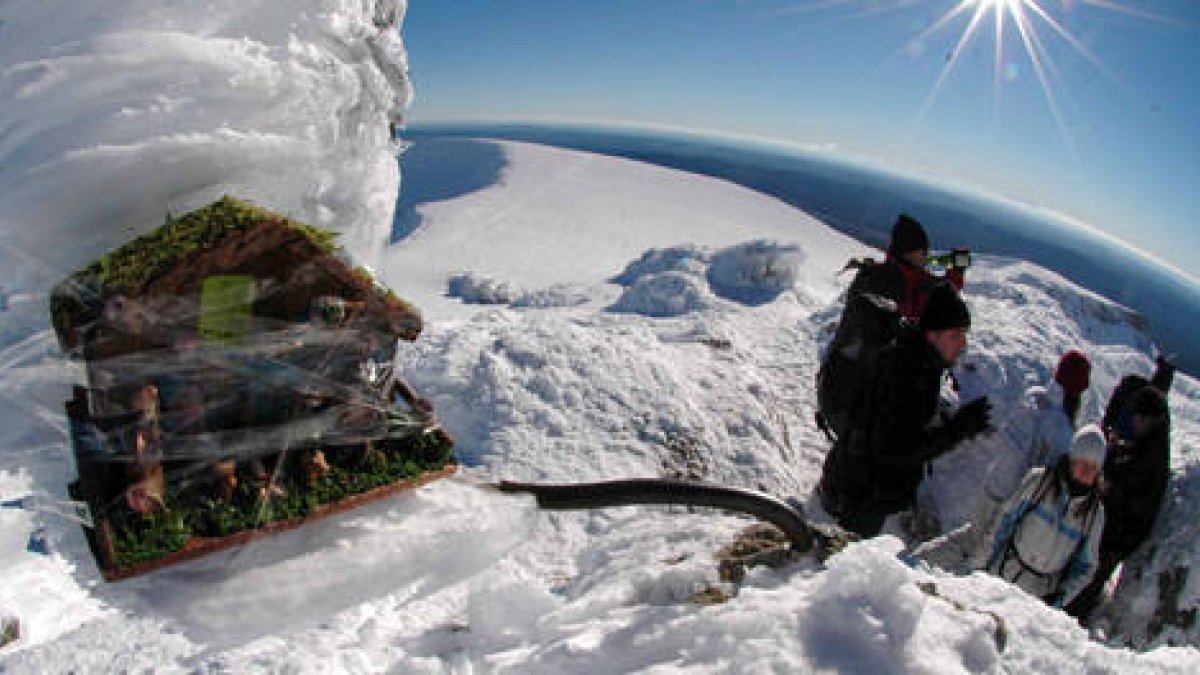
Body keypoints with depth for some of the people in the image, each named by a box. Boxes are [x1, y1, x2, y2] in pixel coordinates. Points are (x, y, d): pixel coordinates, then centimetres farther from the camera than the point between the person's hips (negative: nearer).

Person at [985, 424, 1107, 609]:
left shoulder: (1094, 513, -5)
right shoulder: (1039, 480, -9)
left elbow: (1086, 566, 1)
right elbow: (1009, 517, -2)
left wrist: (1062, 596, -12)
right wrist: (993, 560, -3)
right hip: (1005, 574, 0)